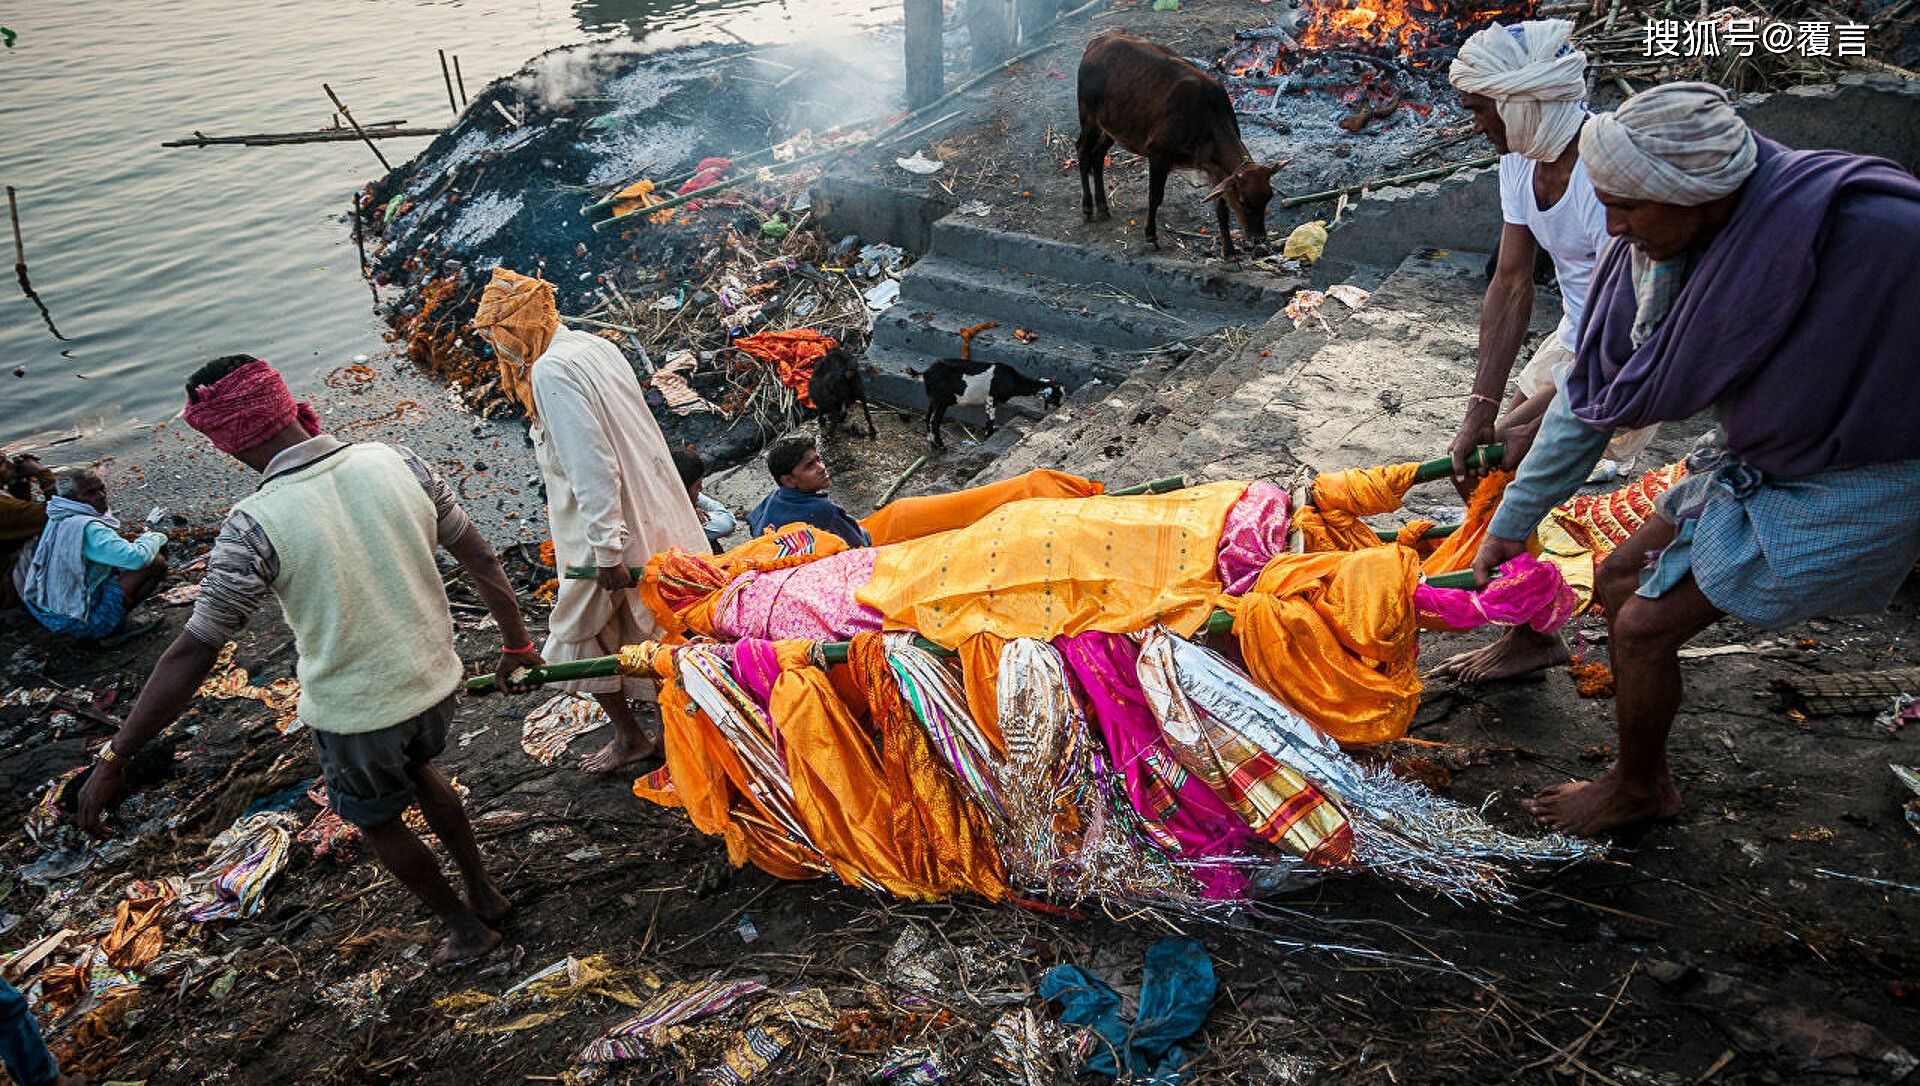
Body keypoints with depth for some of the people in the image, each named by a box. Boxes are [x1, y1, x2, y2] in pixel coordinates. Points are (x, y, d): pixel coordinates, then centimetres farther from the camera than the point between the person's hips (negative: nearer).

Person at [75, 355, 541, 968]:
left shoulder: (255, 526, -24)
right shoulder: (397, 462, -12)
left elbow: (191, 656, -20)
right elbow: (480, 559, -4)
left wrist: (114, 760, -9)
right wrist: (517, 644, 10)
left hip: (353, 712, -4)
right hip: (434, 680, 5)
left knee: (379, 822, 24)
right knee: (417, 768, 34)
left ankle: (466, 928, 41)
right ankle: (483, 891, 45)